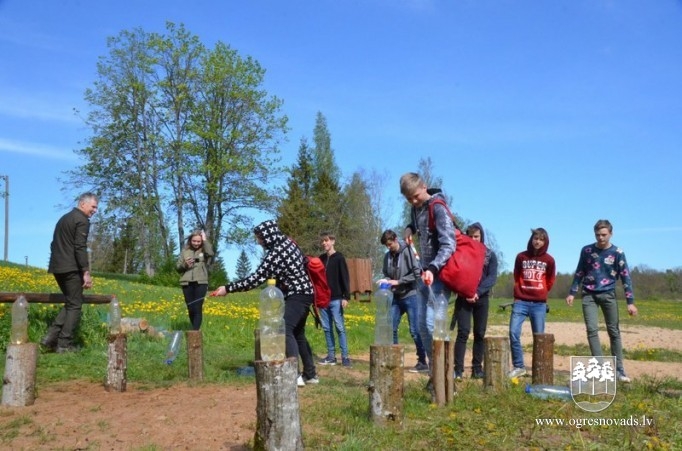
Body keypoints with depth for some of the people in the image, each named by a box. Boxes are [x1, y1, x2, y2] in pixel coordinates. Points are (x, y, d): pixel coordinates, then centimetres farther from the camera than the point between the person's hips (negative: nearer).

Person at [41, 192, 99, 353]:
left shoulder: (64, 218, 20)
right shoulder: (82, 220, -9)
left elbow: (55, 244, 23)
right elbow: (80, 248, -18)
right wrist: (86, 272, -19)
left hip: (57, 267, 9)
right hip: (71, 268, -9)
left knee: (70, 303, 17)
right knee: (74, 305, -1)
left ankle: (51, 337, 6)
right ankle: (65, 344, -2)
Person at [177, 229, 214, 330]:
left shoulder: (204, 250, 5)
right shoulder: (185, 251, 11)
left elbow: (210, 253, -20)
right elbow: (178, 267, 11)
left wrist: (205, 240, -9)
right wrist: (185, 264, -10)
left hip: (201, 283, -3)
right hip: (187, 283, 3)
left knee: (198, 308, -10)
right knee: (190, 309, 8)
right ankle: (195, 330, 23)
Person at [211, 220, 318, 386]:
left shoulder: (275, 254, -21)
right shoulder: (288, 242, 6)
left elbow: (256, 279, -20)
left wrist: (227, 288, -16)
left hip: (297, 296, -10)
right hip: (304, 293, 10)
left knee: (285, 331, -19)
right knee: (298, 333, 16)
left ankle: (295, 375, -24)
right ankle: (310, 374, 21)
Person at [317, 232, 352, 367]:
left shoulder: (339, 258, -4)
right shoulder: (321, 259, 13)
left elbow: (345, 278, -8)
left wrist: (346, 297, -15)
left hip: (336, 299, -6)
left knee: (340, 328, -6)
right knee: (327, 328, 7)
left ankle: (345, 356, -3)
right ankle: (331, 356, 12)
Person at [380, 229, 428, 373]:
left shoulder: (408, 252, -10)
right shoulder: (387, 256, 8)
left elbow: (417, 272, -16)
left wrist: (398, 281, -18)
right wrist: (387, 281, -7)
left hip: (410, 296, -6)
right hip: (396, 297, 6)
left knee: (415, 330, -3)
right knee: (391, 328, 5)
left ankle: (423, 362, 5)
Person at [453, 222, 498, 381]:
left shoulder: (490, 255, 6)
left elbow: (492, 277, -4)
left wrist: (478, 292, -19)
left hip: (482, 299, 2)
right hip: (464, 298, -2)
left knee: (480, 334, 5)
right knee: (463, 332, -10)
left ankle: (477, 368, 12)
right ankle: (458, 369, -11)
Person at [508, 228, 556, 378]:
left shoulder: (549, 260, 3)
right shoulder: (521, 257, 4)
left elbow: (550, 281, 14)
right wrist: (518, 295, 9)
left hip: (539, 304, 0)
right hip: (521, 302, 0)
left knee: (539, 337, 4)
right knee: (513, 332, -10)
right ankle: (518, 366, -1)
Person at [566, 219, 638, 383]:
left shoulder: (617, 252, -3)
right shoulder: (587, 250, 1)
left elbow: (626, 277, -4)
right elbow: (579, 273, 11)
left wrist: (630, 302, -8)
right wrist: (572, 293, 7)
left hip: (608, 295, -1)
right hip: (589, 295, 1)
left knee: (614, 331, 3)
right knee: (592, 329, -9)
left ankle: (619, 369, 11)